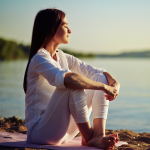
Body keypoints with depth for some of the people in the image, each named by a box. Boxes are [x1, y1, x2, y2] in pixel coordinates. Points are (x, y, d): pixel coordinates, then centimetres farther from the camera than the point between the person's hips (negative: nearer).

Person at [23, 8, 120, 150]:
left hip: (62, 132, 9)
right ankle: (87, 137, -18)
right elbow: (66, 78, -36)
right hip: (39, 132, -9)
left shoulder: (63, 58, 11)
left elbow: (96, 71, 9)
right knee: (74, 84, -31)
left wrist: (115, 83, -12)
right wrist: (104, 87, -28)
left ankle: (98, 136, -19)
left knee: (100, 78, -1)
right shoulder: (40, 59, -16)